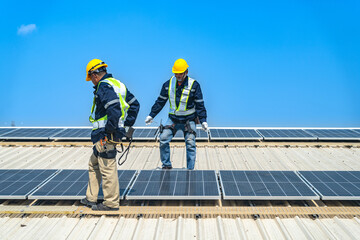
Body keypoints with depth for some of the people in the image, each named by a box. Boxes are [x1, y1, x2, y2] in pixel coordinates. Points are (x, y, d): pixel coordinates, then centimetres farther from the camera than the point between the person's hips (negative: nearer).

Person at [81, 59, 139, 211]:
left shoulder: (104, 86, -14)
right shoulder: (118, 84, 16)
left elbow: (114, 109, -29)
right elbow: (134, 104, 20)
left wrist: (109, 130, -20)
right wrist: (128, 124, 18)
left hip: (105, 135, -10)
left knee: (107, 168, -2)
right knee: (94, 165, 20)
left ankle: (111, 203, 7)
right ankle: (91, 198, 29)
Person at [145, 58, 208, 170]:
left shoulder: (194, 85, -8)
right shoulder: (168, 84, 0)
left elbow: (200, 105, -4)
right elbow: (160, 101, 10)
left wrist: (203, 120, -12)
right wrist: (151, 115, 8)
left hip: (189, 119, -2)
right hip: (173, 118, 2)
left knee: (190, 143, -9)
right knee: (163, 139, -11)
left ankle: (190, 169, 2)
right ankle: (166, 165, 6)